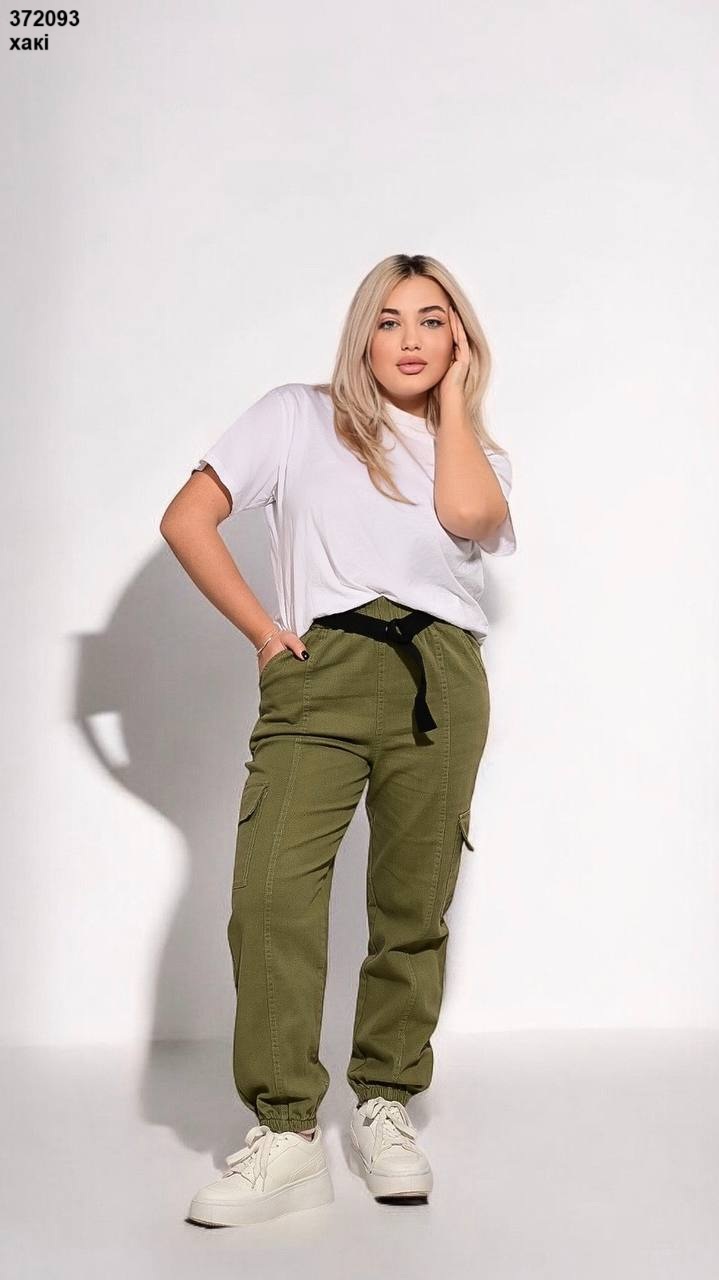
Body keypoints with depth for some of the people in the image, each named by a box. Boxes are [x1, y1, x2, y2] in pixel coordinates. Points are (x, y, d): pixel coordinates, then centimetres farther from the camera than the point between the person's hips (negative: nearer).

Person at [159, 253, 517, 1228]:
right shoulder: (297, 417, 14)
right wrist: (265, 632, 2)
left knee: (413, 907, 3)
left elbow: (466, 513, -5)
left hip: (441, 681, 2)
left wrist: (453, 393, 7)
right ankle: (286, 1136, -9)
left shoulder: (478, 451, 20)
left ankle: (385, 1105, 19)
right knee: (270, 892, -17)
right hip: (320, 673, -2)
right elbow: (187, 519, 7)